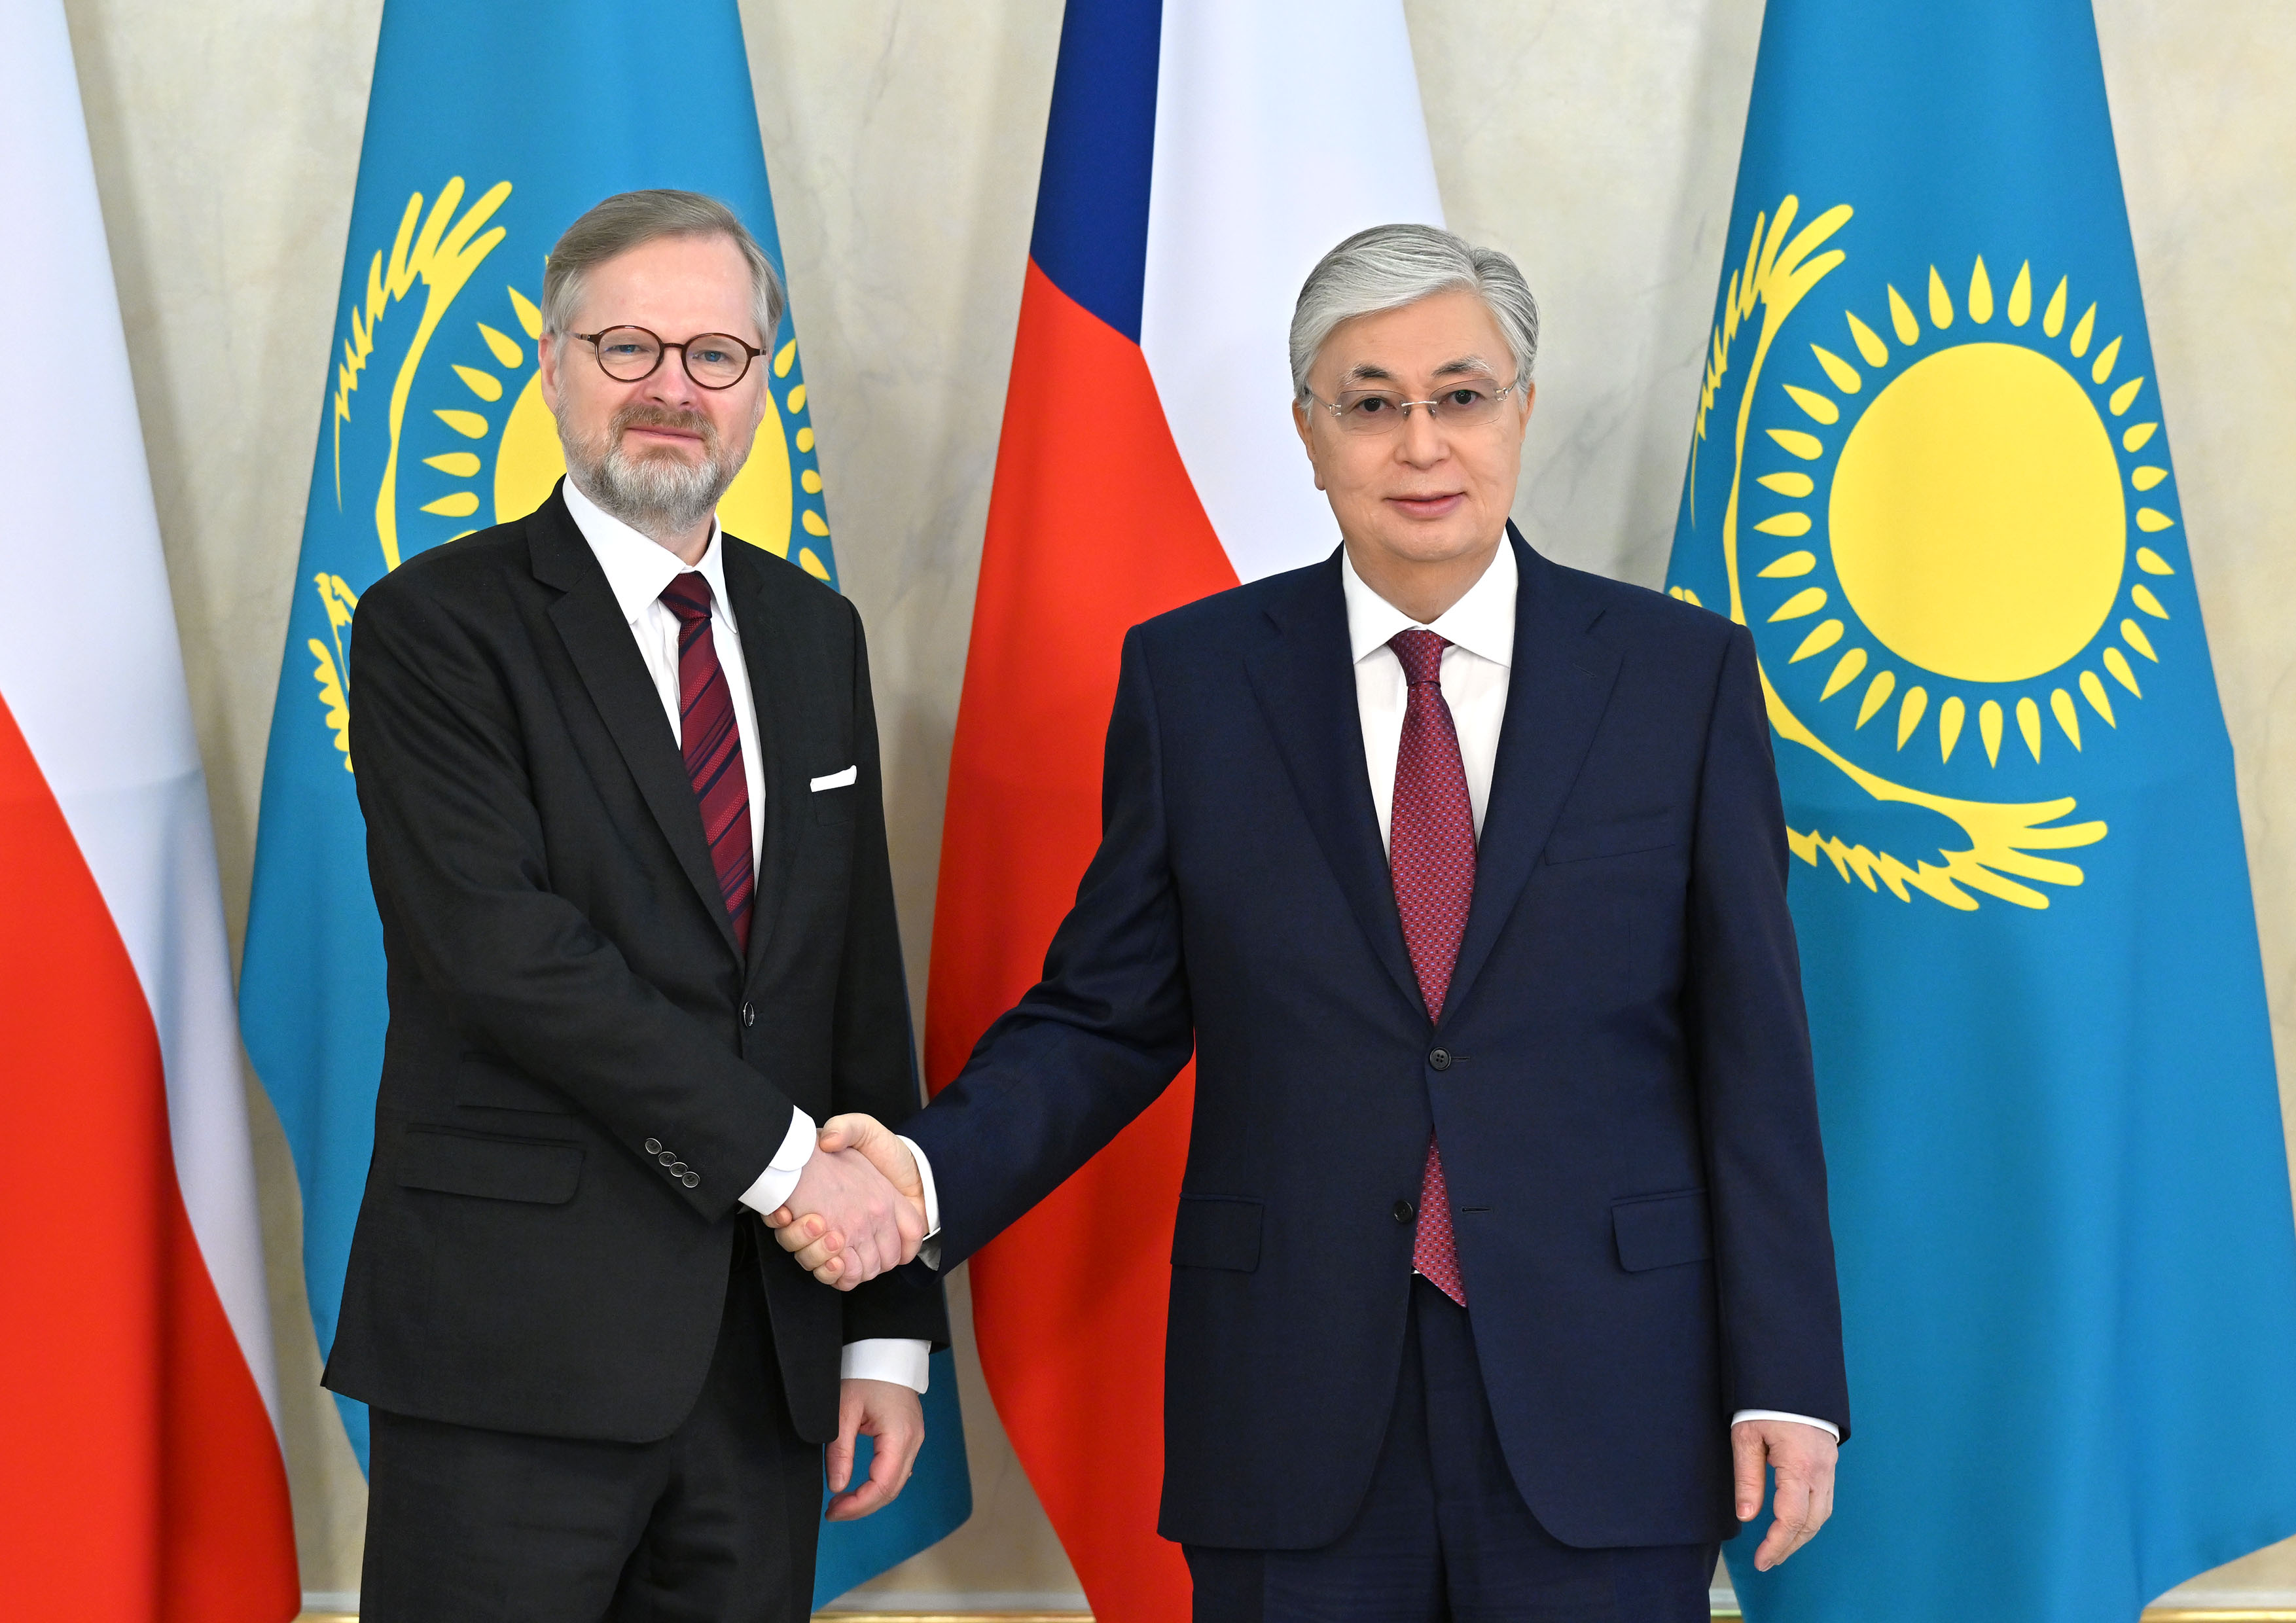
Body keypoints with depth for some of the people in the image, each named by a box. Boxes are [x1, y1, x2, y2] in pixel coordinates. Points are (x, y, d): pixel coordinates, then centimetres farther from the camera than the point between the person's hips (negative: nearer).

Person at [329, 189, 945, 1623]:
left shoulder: (816, 635, 14)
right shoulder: (436, 627, -4)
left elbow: (863, 982, 13)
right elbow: (508, 952, -15)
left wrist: (890, 1326, 8)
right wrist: (780, 1155, -15)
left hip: (768, 1345, 5)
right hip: (514, 1349, -5)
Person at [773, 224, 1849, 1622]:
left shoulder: (1684, 674, 2)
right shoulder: (1191, 676, 4)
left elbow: (1751, 1047, 1)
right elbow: (1110, 1013, 6)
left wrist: (1786, 1380, -2)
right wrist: (929, 1172, -12)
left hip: (1600, 1409, 0)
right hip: (1296, 1422, 1)